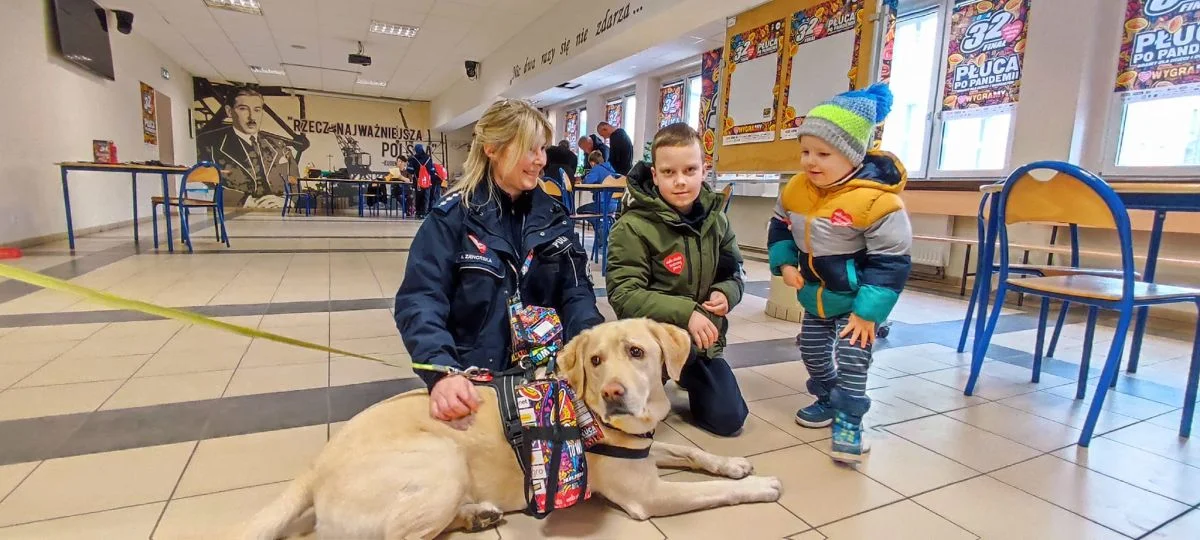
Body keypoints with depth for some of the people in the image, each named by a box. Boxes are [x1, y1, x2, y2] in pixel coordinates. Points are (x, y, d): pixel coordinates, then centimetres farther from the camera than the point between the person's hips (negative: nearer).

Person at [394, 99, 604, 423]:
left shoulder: (553, 214, 4)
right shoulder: (453, 215, -8)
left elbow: (575, 290, 2)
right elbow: (420, 299, -16)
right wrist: (442, 371, -33)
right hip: (473, 381, -3)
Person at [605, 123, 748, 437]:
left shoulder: (715, 220, -1)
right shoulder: (633, 225, -20)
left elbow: (733, 274, 9)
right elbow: (623, 294, -23)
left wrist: (726, 293, -15)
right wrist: (684, 313, -31)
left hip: (703, 339, 5)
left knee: (728, 419, 7)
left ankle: (685, 377, 34)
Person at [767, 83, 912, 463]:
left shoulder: (876, 200, -28)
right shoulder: (795, 189, -9)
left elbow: (890, 262, -24)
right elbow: (780, 227, 10)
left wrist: (867, 311, -24)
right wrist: (785, 264, -5)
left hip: (857, 300, -6)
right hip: (815, 296, 7)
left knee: (851, 359, -6)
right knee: (812, 352, 17)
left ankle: (848, 421, 13)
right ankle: (828, 400, 40)